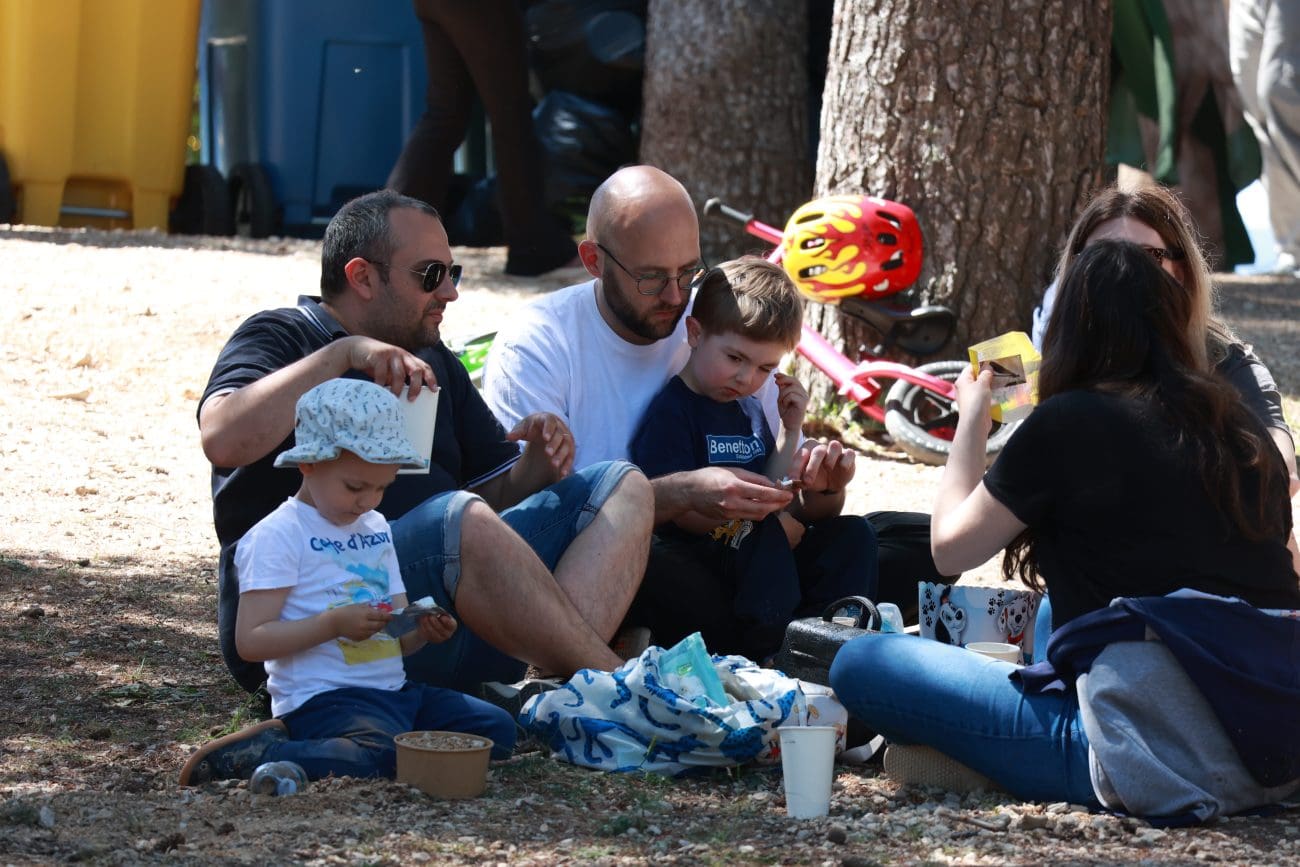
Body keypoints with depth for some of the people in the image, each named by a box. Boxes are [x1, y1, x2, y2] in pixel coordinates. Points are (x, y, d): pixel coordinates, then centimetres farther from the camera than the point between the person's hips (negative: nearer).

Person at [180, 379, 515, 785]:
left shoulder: (377, 528, 19)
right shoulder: (277, 536, -7)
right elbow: (250, 640, -14)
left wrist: (421, 631, -1)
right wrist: (333, 623, -22)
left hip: (394, 689, 9)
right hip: (321, 699, -9)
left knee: (498, 729, -2)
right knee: (377, 758, -36)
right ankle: (244, 754, -15)